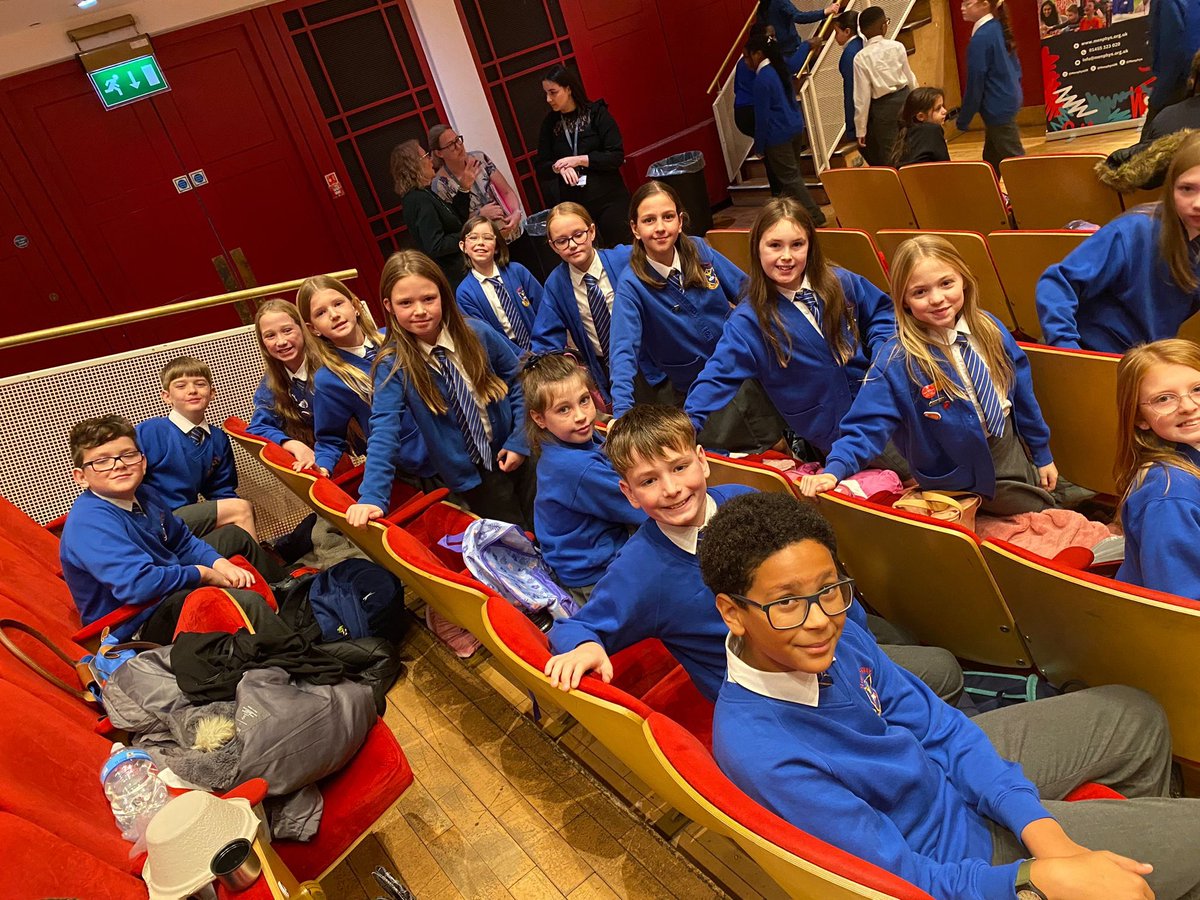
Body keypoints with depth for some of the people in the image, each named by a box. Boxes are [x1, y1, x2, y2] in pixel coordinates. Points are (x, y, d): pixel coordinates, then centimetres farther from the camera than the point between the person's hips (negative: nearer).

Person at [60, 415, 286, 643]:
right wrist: (202, 573, -21)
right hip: (138, 625, -10)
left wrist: (219, 563, -3)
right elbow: (137, 584, -36)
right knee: (246, 602, -31)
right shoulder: (89, 522, -26)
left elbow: (183, 542, 17)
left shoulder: (144, 494, 2)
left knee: (234, 535, 25)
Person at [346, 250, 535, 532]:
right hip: (469, 472, -2)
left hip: (511, 452, 2)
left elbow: (517, 378, 0)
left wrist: (519, 440, -6)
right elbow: (385, 430, -24)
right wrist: (372, 496, -35)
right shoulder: (393, 364, -17)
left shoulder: (477, 333, -12)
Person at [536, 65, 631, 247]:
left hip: (609, 199, -2)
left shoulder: (596, 113, -3)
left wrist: (579, 160, -14)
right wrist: (559, 167, -14)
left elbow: (617, 156, -9)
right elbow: (542, 169, 7)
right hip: (574, 204, 3)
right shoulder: (550, 123, 6)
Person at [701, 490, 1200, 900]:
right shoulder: (759, 751, -38)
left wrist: (1037, 825, -16)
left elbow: (936, 725, -7)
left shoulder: (834, 626, -17)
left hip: (945, 764, 6)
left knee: (1134, 714, 20)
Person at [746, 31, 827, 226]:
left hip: (778, 135, -9)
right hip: (796, 127, 9)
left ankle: (814, 216, -1)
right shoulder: (781, 69, 8)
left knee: (790, 177, -2)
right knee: (793, 173, 16)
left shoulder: (762, 79, -18)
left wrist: (760, 145, -8)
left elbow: (762, 115, -16)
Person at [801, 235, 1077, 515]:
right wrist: (833, 470, -43)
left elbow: (1022, 393, 2)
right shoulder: (895, 362, -24)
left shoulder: (989, 328, -8)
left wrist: (1042, 455, 10)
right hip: (971, 478, -5)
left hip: (1016, 450, 5)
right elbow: (867, 426, -25)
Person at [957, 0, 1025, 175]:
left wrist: (963, 120, -9)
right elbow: (1015, 65, 16)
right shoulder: (999, 27, 8)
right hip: (1010, 100, 9)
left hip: (998, 107, -9)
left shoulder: (980, 38, -18)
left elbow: (975, 82, -16)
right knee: (991, 159, 17)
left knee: (1014, 158, -2)